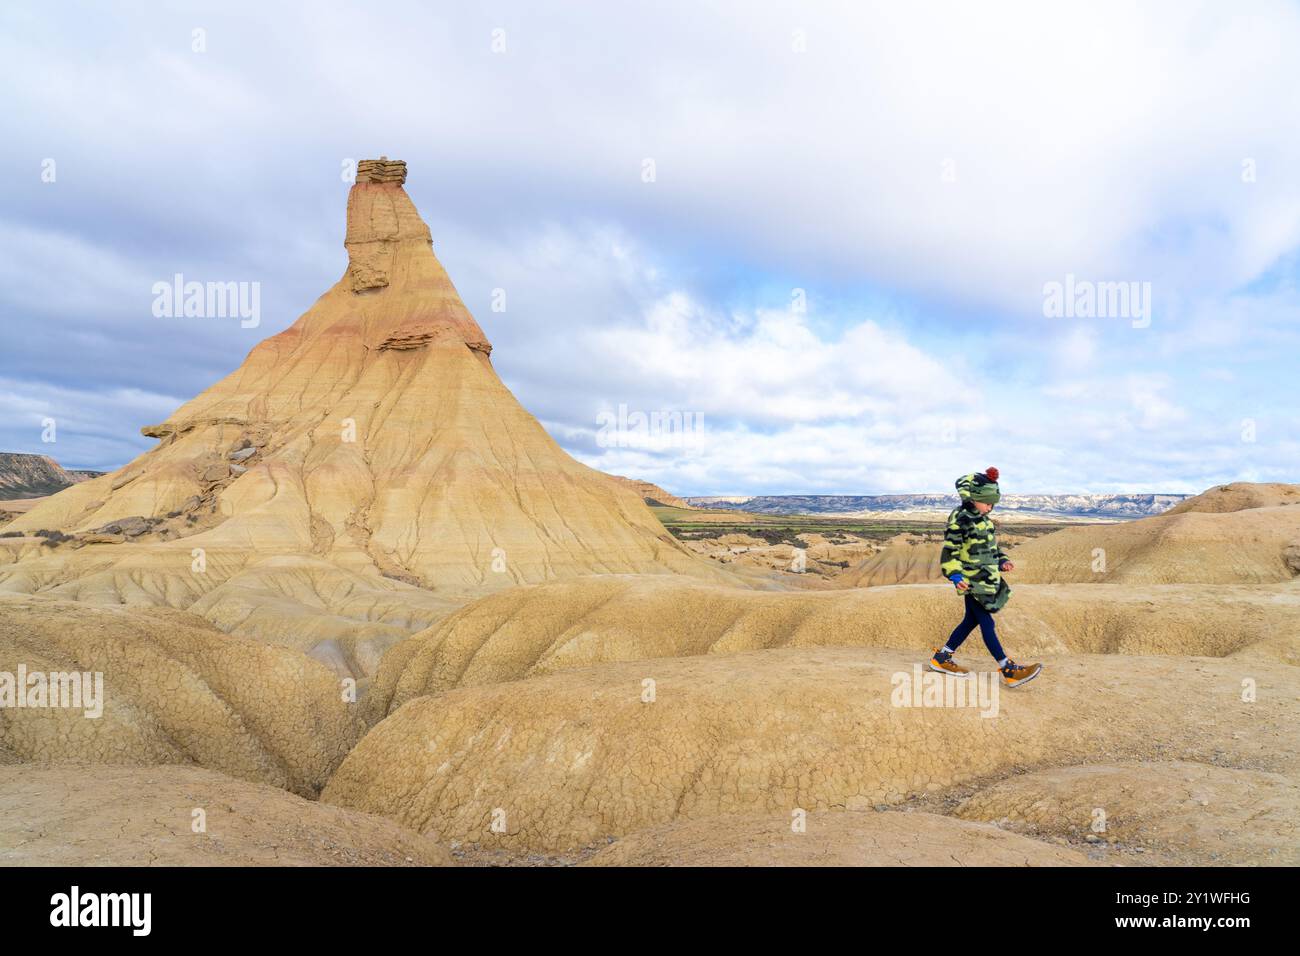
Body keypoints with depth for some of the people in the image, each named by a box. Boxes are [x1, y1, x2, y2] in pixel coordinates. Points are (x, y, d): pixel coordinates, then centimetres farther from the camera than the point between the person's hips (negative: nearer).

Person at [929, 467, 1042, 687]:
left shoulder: (983, 520, 13)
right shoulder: (960, 521, -16)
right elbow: (949, 552, -19)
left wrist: (1002, 562, 11)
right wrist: (955, 576, -29)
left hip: (985, 581, 10)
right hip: (971, 582, -10)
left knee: (971, 620, 14)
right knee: (987, 623, -7)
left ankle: (941, 658, 24)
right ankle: (1009, 671, -6)